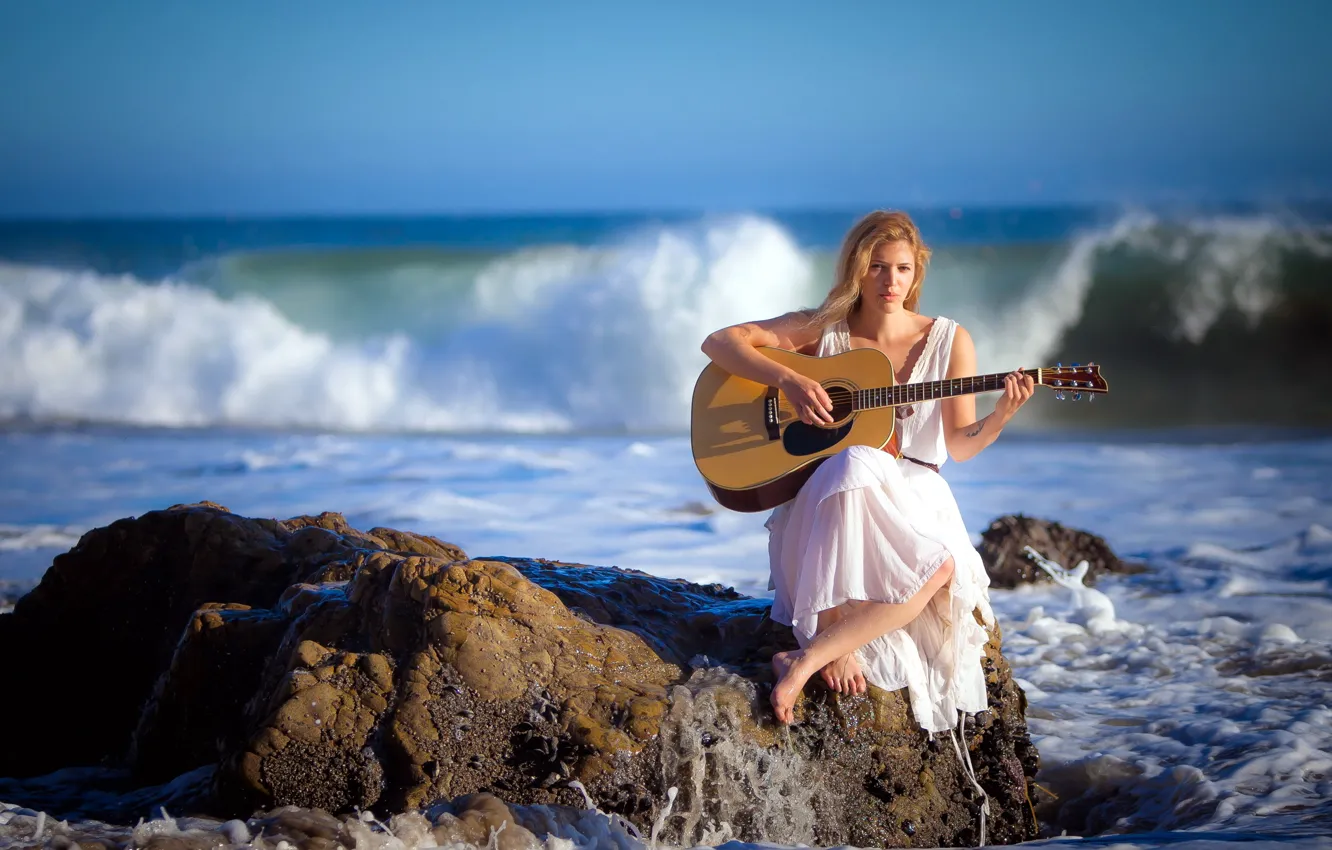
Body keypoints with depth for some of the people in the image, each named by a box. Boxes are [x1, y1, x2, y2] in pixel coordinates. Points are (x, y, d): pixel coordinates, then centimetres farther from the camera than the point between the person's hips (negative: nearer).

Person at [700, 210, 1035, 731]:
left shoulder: (948, 342, 6)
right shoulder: (822, 330, 4)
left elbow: (960, 446, 5)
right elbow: (718, 343, -3)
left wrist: (1002, 414, -16)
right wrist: (787, 379, -18)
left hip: (914, 501, 2)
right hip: (824, 503, -2)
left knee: (941, 568, -34)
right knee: (855, 466, -40)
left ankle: (807, 659, -30)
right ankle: (832, 646, -36)